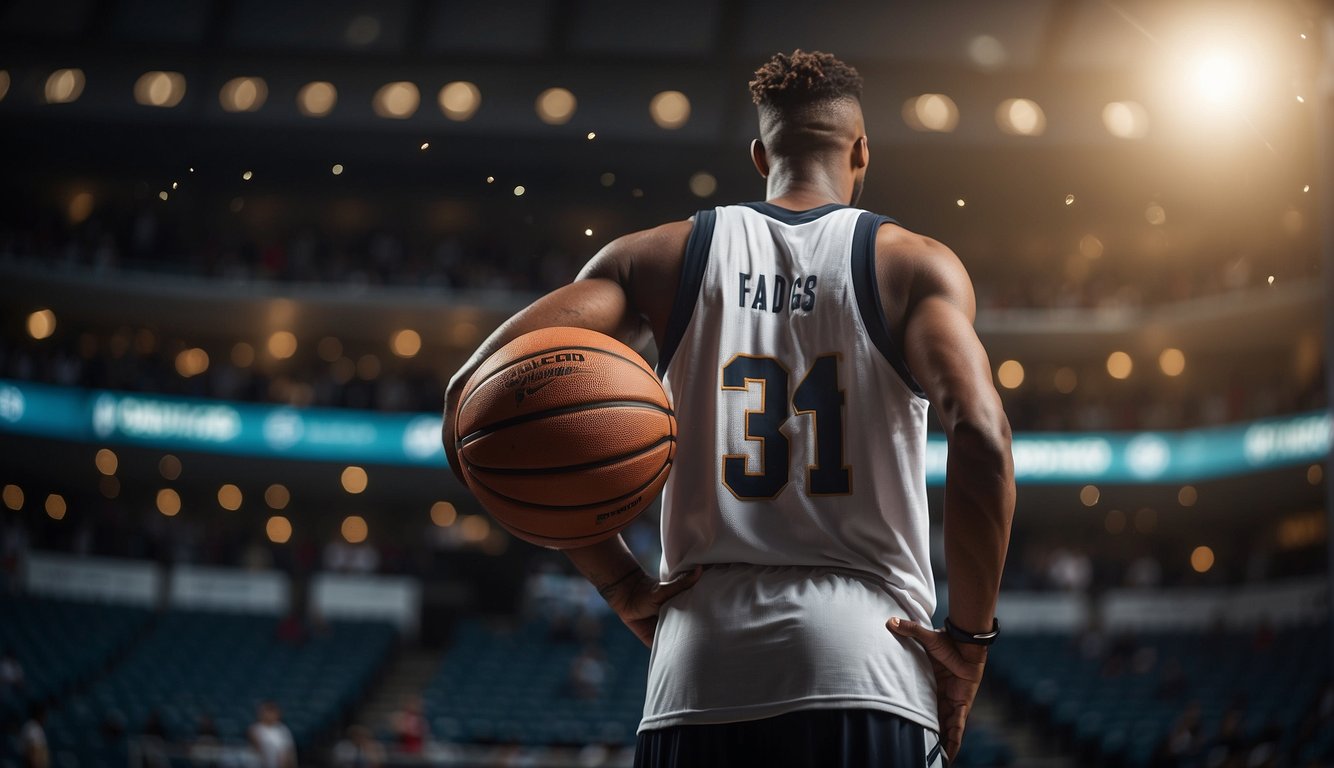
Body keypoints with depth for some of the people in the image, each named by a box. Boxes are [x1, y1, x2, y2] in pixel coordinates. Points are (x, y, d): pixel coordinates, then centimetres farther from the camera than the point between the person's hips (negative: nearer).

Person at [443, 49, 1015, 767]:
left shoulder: (664, 255, 11)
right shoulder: (915, 264, 6)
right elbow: (980, 433, -13)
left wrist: (620, 584, 3)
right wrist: (969, 637, -3)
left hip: (699, 674, 2)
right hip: (871, 676, -2)